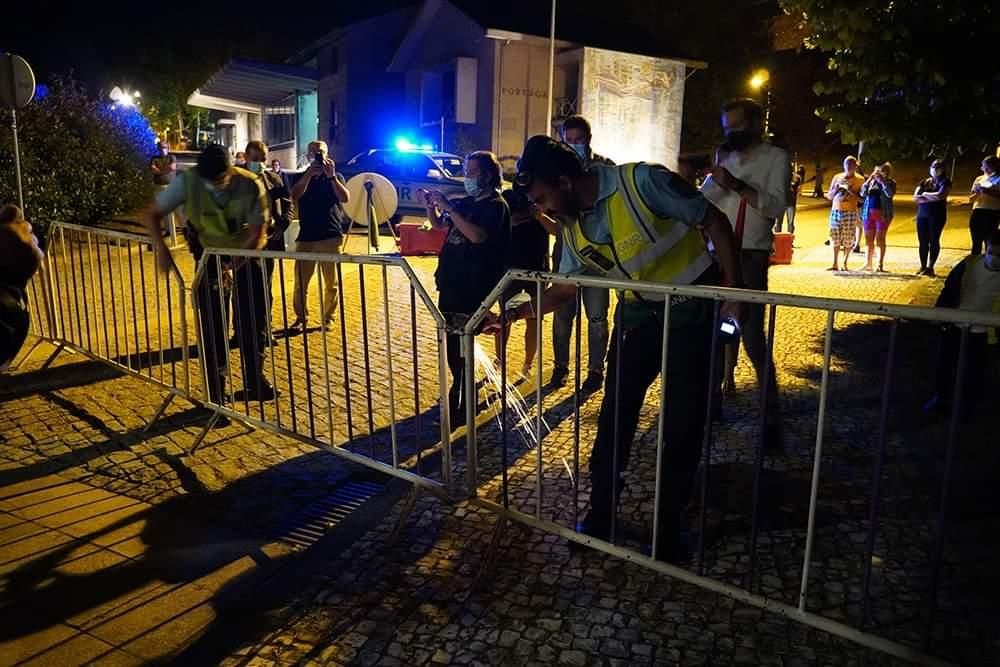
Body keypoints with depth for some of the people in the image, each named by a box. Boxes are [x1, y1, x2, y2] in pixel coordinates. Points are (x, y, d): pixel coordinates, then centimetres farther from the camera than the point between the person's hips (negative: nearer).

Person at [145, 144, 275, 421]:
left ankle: (254, 382, 27)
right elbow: (153, 215, -11)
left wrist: (233, 266, -33)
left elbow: (258, 234, -19)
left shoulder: (251, 185, -23)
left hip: (247, 255, 1)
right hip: (210, 257, 0)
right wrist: (161, 248, -29)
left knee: (256, 321, 6)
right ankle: (216, 397, 11)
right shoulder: (187, 181, -21)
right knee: (212, 329, -1)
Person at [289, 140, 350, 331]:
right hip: (306, 236, 1)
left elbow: (345, 198, -10)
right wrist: (309, 174, -16)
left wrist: (331, 176, -16)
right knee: (300, 282, 0)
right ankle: (301, 318, 12)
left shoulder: (335, 177, 9)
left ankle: (328, 318, 15)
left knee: (331, 282, 3)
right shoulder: (302, 178, 12)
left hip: (331, 236, -1)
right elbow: (294, 196, -9)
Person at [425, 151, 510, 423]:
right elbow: (439, 224, 24)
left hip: (471, 288, -8)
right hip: (450, 283, 8)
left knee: (459, 346, -7)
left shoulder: (496, 205, -9)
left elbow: (477, 236, -25)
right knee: (450, 343, 14)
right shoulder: (466, 202, 15)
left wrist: (448, 207, -22)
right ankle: (459, 392, 30)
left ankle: (461, 406, 1)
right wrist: (430, 204, 5)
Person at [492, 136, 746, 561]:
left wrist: (734, 290, -16)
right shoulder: (572, 227, -4)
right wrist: (515, 314, 0)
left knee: (684, 423, 2)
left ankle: (668, 526, 20)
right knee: (614, 415, 5)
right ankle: (600, 515, 21)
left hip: (693, 308, -5)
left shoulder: (642, 182, -24)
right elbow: (566, 287, 9)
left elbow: (715, 223, -15)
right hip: (638, 312, 5)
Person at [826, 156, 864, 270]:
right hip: (835, 211, 3)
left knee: (848, 239, -3)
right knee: (835, 238, 1)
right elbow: (829, 196, 14)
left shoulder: (859, 180, 3)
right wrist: (836, 188, -4)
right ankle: (835, 264, 6)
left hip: (850, 212, -3)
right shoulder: (837, 177, 12)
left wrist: (851, 191, -15)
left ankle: (845, 263, 6)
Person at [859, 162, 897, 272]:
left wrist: (882, 180, -16)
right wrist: (869, 180, -9)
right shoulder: (871, 181, 11)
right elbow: (862, 194, 0)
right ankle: (868, 264, 16)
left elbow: (890, 194, -17)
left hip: (882, 214, -4)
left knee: (880, 239, -4)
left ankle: (880, 264, 0)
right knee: (869, 239, 7)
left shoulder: (890, 182, 1)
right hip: (868, 213, 4)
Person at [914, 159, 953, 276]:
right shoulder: (924, 182, 12)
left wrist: (925, 194, -4)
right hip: (922, 215, 4)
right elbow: (915, 197, -1)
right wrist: (932, 198, -11)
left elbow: (940, 195, -17)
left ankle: (930, 267, -3)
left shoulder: (945, 182, 1)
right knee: (923, 241, 4)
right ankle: (923, 266, 9)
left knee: (934, 241, -4)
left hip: (937, 215, -4)